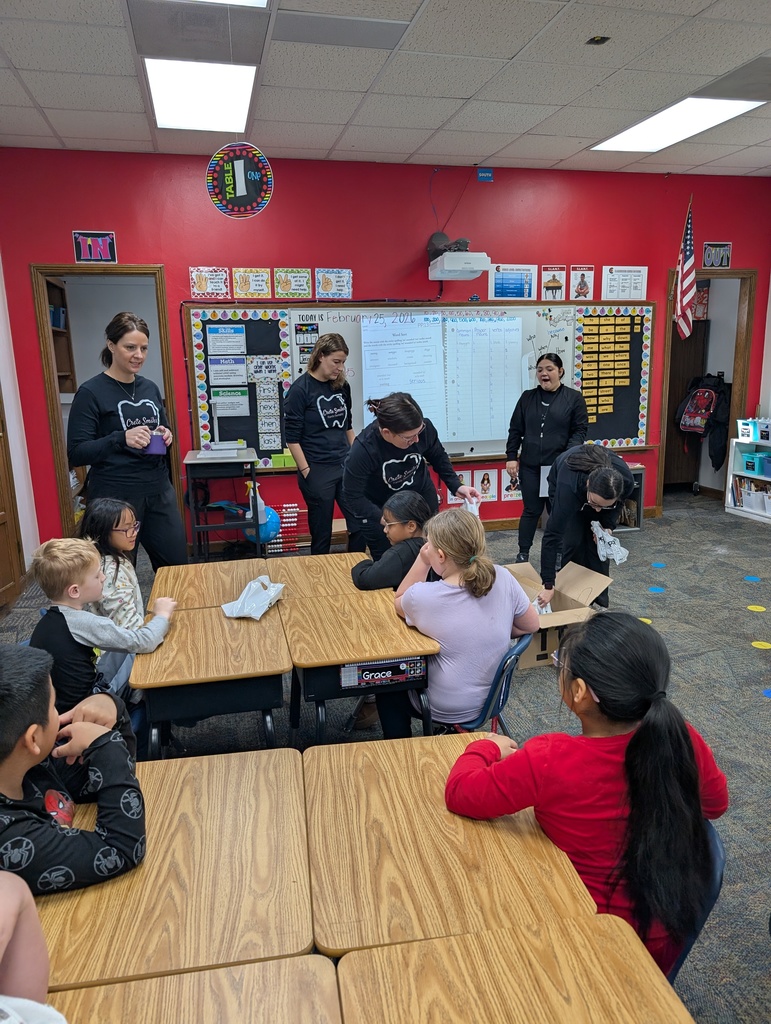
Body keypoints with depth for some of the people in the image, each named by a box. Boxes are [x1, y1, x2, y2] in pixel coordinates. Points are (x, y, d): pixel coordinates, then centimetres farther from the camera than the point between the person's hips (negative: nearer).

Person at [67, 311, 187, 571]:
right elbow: (76, 454, -11)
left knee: (176, 565, 10)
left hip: (159, 492, 5)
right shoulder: (91, 392, -8)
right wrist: (121, 439, -26)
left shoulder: (150, 387, 9)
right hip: (115, 498, -5)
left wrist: (166, 437, -5)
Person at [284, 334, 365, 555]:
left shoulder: (342, 386, 7)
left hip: (346, 467, 5)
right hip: (317, 471, -5)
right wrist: (306, 472, -13)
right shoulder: (300, 390, -9)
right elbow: (292, 437, -10)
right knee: (322, 533, 6)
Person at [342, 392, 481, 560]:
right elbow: (353, 496, -22)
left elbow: (438, 457, -4)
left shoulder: (424, 428, -28)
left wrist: (456, 486, -15)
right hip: (381, 508, -3)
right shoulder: (364, 449, -35)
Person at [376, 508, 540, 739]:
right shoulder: (503, 578, -17)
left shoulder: (424, 597, -26)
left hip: (447, 710, -5)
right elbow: (531, 625, -2)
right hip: (494, 696, 5)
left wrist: (422, 560, -13)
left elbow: (399, 601, -2)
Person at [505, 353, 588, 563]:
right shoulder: (527, 397, 9)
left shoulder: (574, 398, 1)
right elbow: (515, 430, 10)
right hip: (530, 466, 2)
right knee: (531, 510, 8)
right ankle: (523, 554, 20)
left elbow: (580, 430, -3)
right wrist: (511, 457, 2)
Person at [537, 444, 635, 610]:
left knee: (598, 543, -5)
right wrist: (548, 585, -44)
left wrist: (608, 525, -23)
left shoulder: (626, 480, -37)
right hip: (561, 483, -2)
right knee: (573, 542, -12)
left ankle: (599, 603, 8)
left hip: (597, 489, 2)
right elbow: (552, 535, -44)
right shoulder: (569, 485, -47)